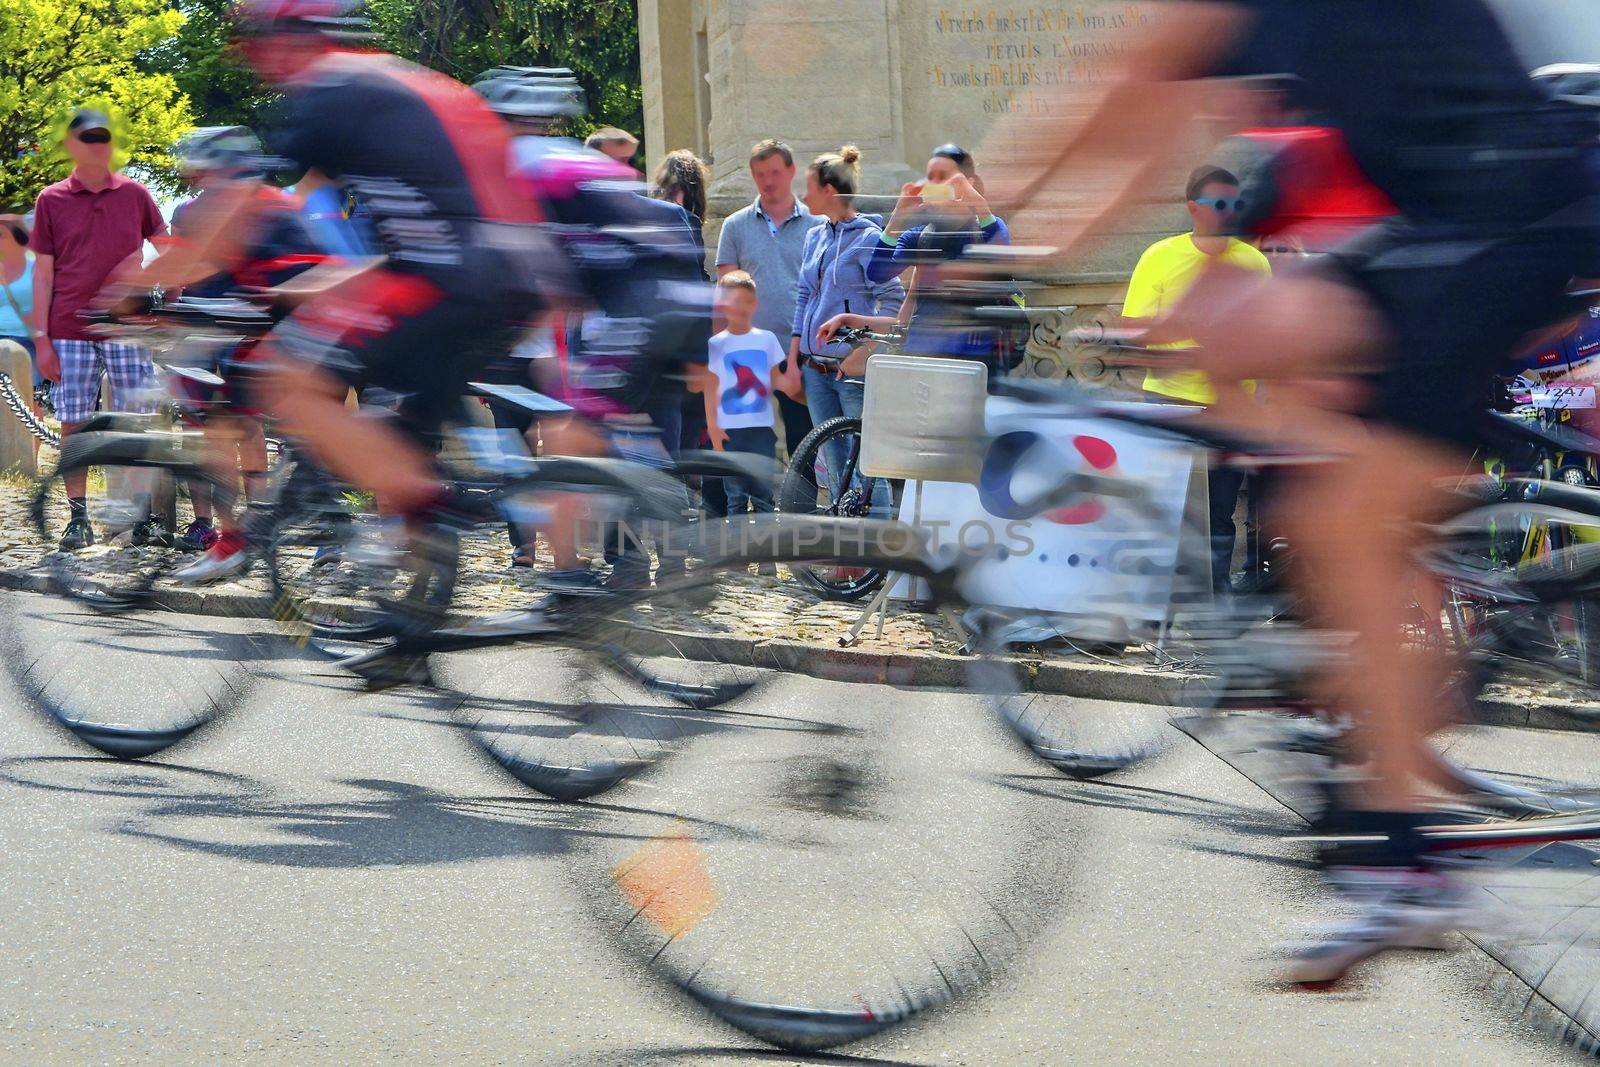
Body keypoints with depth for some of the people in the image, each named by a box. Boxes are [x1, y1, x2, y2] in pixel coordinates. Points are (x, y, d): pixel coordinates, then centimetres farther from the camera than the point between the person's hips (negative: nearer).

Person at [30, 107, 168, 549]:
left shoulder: (134, 195, 7)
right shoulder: (51, 201, 6)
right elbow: (43, 273, 5)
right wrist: (41, 339, 0)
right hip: (70, 332, 0)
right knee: (74, 426, 0)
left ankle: (147, 516, 2)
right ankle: (78, 518, 4)